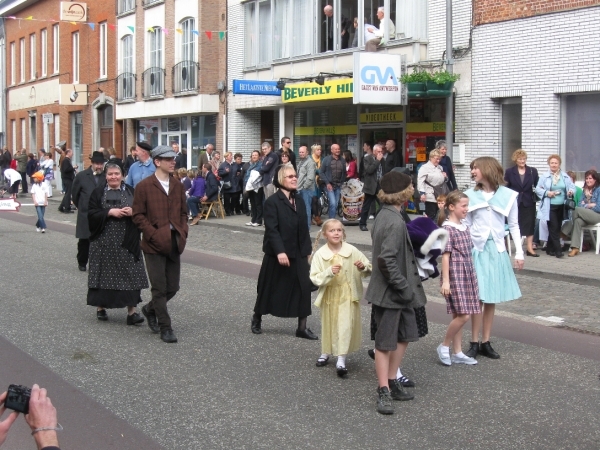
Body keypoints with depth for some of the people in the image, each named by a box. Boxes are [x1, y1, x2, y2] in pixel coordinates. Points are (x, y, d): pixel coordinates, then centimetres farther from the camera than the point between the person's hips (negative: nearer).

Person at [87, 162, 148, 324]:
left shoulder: (131, 192, 10)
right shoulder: (98, 193, 5)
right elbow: (91, 214, -3)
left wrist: (133, 212, -12)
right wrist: (110, 212, -15)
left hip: (127, 241, 1)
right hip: (104, 241, -1)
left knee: (130, 274, -4)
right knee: (104, 274, 3)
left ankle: (132, 311, -3)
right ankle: (100, 308, 18)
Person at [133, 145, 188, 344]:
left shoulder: (178, 186, 11)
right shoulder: (144, 186, -6)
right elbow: (138, 216, -7)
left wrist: (182, 233, 2)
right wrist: (154, 235, -14)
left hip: (174, 244, 5)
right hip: (154, 244, -5)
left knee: (173, 287, 9)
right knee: (159, 288, 0)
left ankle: (150, 309, 36)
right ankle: (165, 328, 11)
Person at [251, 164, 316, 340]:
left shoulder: (299, 201, 10)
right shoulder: (272, 202, -11)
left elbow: (304, 229, 12)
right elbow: (271, 229, -18)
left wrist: (307, 251, 9)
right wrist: (280, 251, -25)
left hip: (298, 255, 6)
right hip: (277, 254, -5)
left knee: (303, 289, 0)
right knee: (270, 289, 8)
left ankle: (302, 327, 8)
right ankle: (257, 319, 30)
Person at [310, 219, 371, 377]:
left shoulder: (352, 251, -7)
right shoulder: (320, 254, -8)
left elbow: (369, 268, 2)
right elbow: (314, 278, -11)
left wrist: (363, 267, -21)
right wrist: (329, 272, -25)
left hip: (347, 295, -1)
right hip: (329, 296, 1)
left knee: (345, 326, -8)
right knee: (328, 325, 14)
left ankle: (341, 360, -6)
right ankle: (325, 353, 34)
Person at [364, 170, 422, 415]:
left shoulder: (383, 214, 7)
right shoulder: (396, 222, -23)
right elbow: (386, 259, -30)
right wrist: (403, 287, -20)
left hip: (397, 291, 10)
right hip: (389, 292, -10)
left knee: (404, 335, 19)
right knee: (386, 342, 2)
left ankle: (392, 383, 30)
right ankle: (384, 392, 13)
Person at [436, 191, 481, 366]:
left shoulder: (464, 227, 12)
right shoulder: (447, 228, -11)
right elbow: (445, 256, -14)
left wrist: (472, 275, 18)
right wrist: (445, 281, -17)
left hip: (467, 275, 8)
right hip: (455, 276, -8)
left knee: (459, 315, 11)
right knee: (463, 315, -11)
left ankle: (457, 353, 17)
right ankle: (444, 346, 6)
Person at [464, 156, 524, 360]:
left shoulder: (508, 195, 0)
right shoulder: (470, 195, 1)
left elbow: (514, 225, 5)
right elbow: (466, 225, 6)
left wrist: (519, 253, 2)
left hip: (497, 250, 1)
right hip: (476, 249, -1)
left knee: (491, 298, 5)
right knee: (477, 298, -3)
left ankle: (486, 342, 14)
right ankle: (474, 343, 6)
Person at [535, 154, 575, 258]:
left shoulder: (565, 176, 5)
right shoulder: (544, 176, -2)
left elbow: (572, 187, 6)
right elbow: (538, 189, 1)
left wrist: (571, 192, -16)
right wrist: (546, 193, -15)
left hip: (561, 206, 4)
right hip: (550, 207, -4)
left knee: (557, 228, 10)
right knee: (554, 228, -8)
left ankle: (550, 249, 21)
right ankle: (558, 250, -5)